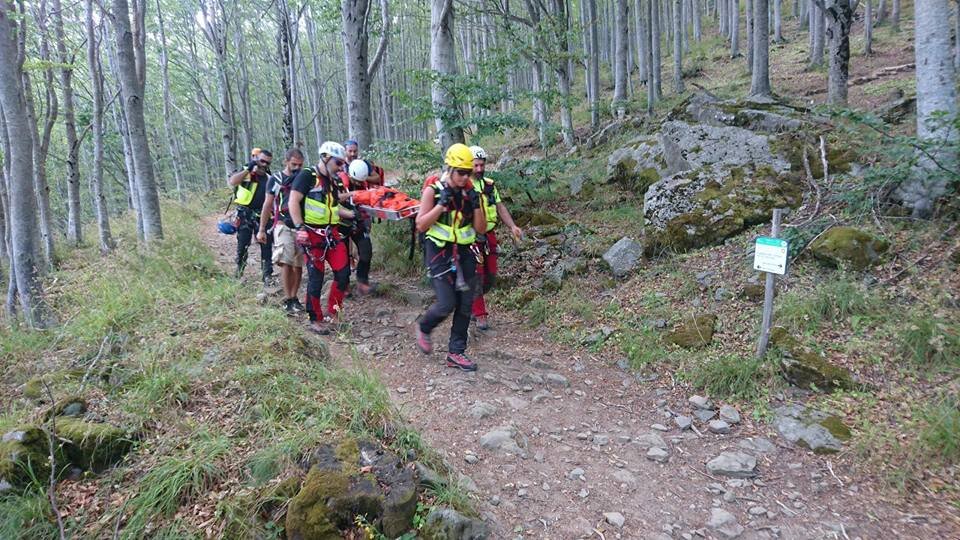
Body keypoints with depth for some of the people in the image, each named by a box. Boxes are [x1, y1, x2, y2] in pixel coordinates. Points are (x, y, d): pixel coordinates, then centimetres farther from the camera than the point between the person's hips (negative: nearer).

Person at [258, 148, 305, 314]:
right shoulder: (275, 179, 4)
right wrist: (261, 230, 2)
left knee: (298, 265, 4)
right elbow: (267, 205, 6)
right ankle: (288, 300, -10)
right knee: (286, 263, -13)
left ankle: (294, 297, 15)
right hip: (283, 226, -2)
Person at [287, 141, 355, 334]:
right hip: (312, 234, -7)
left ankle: (333, 311, 17)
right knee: (316, 278, -2)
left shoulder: (331, 181, 17)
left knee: (343, 273, 0)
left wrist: (354, 215, 11)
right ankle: (315, 320, 10)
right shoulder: (307, 176, -8)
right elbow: (293, 202, -14)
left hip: (331, 233, 7)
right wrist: (300, 228, -20)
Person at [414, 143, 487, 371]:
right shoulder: (433, 190, -7)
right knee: (446, 304, -12)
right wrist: (442, 204, -20)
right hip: (439, 252, -5)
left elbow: (481, 229, 5)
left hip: (464, 253, 5)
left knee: (465, 305, 4)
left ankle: (456, 353, 16)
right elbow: (421, 225, -11)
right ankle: (423, 329, 19)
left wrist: (476, 205, -10)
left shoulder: (470, 193, 5)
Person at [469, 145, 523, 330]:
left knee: (490, 276, 10)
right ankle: (480, 315, 10)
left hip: (489, 237, 6)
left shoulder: (489, 185, 9)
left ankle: (472, 302, 34)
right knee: (476, 275, -3)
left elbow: (500, 207, 10)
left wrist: (512, 226, -3)